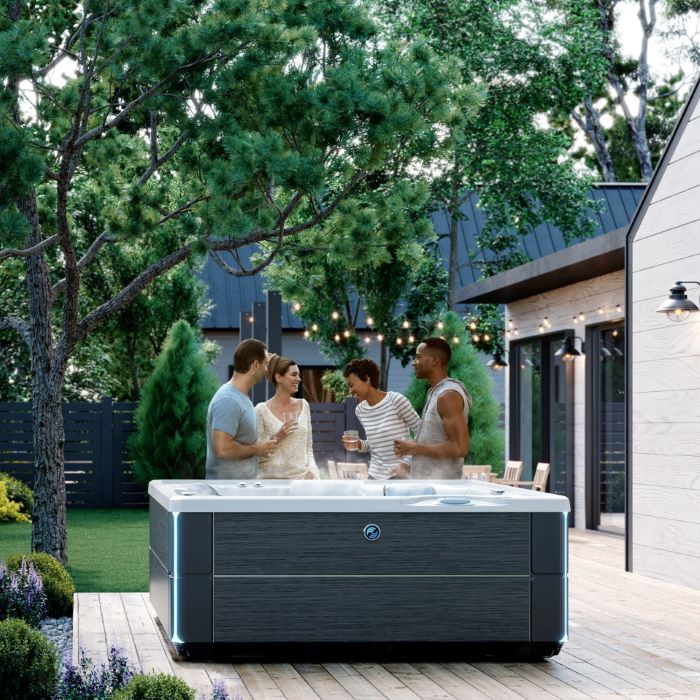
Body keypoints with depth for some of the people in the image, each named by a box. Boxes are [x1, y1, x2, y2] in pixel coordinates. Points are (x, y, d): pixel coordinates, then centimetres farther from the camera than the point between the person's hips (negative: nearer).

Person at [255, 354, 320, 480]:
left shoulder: (303, 405, 9)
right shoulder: (262, 410, -5)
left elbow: (308, 447, 13)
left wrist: (311, 470, -3)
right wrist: (277, 437, -16)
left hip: (301, 477, 4)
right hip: (272, 478, -4)